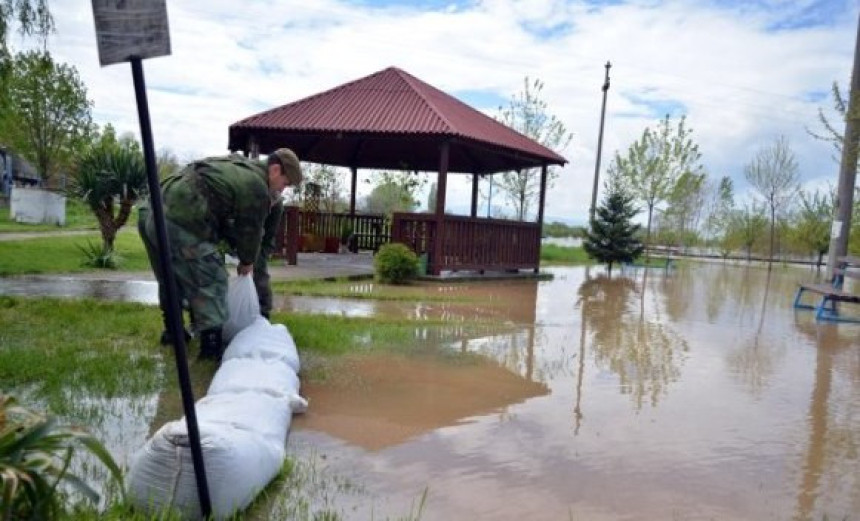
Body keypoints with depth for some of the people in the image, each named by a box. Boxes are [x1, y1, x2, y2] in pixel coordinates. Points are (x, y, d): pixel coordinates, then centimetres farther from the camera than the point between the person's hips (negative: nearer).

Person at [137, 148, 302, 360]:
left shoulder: (238, 169, 23)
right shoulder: (258, 189, -7)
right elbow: (250, 232, 4)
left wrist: (241, 253, 29)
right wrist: (248, 261, 23)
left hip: (152, 212, 10)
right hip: (179, 223, -10)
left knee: (172, 277, 27)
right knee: (210, 281, 1)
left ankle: (171, 330, 43)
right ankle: (211, 344, 5)